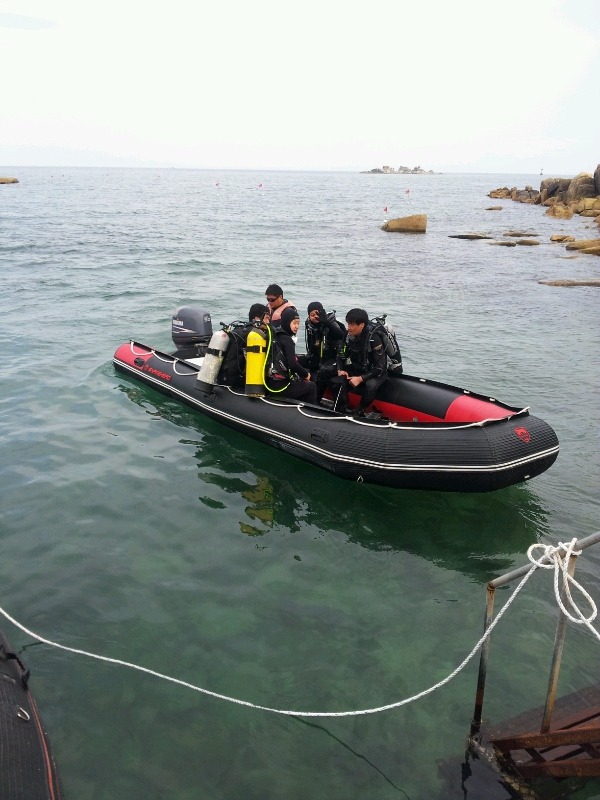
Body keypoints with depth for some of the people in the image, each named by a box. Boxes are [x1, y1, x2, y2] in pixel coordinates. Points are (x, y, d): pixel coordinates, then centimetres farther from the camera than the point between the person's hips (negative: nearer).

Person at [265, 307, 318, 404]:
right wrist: (306, 374, -4)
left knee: (301, 382, 29)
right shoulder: (287, 340, -13)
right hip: (280, 387, -8)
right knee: (311, 386, 9)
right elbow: (293, 364, -21)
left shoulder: (276, 337, 12)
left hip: (270, 384, 8)